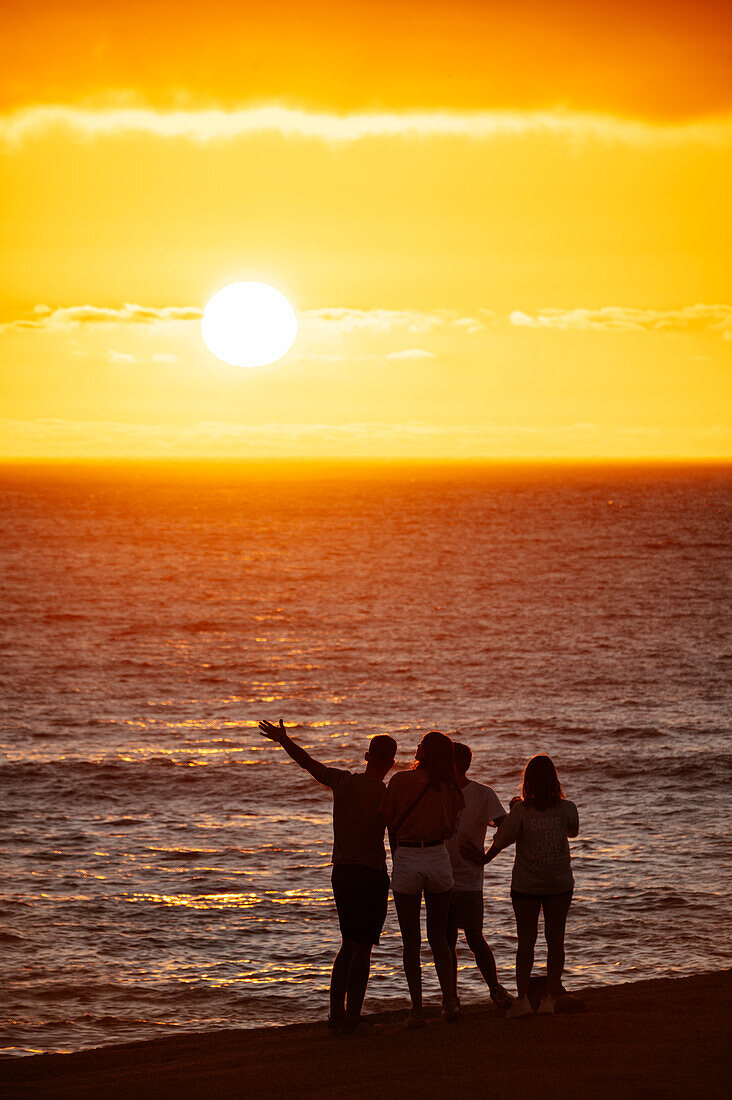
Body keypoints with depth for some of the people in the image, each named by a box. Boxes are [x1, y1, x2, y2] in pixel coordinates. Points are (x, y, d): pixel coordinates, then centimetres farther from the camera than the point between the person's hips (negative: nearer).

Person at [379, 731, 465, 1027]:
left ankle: (417, 1011, 3)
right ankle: (449, 1003, 11)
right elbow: (449, 830, 6)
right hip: (438, 858, 2)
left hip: (406, 860, -2)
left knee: (410, 941, 6)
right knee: (438, 937, 17)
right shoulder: (449, 789, 4)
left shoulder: (401, 780, -5)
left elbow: (389, 824, 0)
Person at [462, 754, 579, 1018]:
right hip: (560, 884, 1)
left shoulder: (521, 811, -16)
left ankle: (522, 998, 3)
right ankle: (550, 998, 9)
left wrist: (484, 858, 1)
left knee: (526, 942, 7)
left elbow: (502, 840, -19)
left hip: (525, 885, -1)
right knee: (555, 940, 10)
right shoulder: (566, 809, -7)